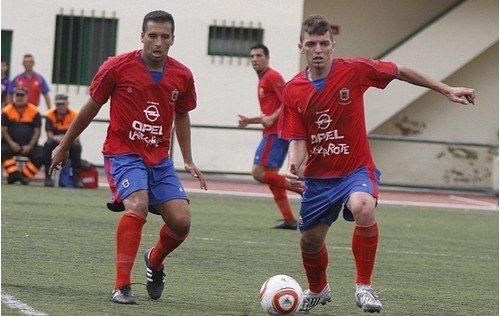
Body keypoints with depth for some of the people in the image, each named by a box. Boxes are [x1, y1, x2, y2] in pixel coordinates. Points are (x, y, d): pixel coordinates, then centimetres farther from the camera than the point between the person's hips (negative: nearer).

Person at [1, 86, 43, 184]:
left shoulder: (34, 111, 1)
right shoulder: (7, 111, 3)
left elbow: (37, 131, 0)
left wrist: (30, 146, -13)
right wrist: (11, 143, -16)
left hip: (29, 144, 0)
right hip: (12, 143, 0)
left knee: (40, 155, -26)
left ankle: (25, 176, -19)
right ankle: (13, 173, -33)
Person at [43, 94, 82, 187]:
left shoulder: (74, 114, -8)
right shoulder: (50, 114, -3)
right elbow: (49, 134, -9)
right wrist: (55, 138, -33)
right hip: (56, 141, 1)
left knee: (77, 146, -34)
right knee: (48, 145, -32)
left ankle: (76, 177, -25)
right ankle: (48, 177, -26)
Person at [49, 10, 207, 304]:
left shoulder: (182, 76, 1)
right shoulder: (117, 67, -9)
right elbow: (92, 107, 4)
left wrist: (189, 161, 17)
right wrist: (64, 145, 12)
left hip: (160, 159, 4)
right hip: (123, 153, -4)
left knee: (181, 221, -8)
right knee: (138, 205, -30)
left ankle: (155, 261, 26)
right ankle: (122, 287, -25)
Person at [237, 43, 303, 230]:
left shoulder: (272, 77, -7)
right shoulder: (263, 81, 23)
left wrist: (272, 118, -26)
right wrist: (249, 121, 20)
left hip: (276, 133, -10)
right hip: (272, 133, 10)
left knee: (259, 173, -15)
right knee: (270, 176, 8)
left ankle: (301, 189, -15)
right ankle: (289, 219, 7)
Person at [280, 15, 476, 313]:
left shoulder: (354, 70, -11)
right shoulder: (293, 91, -5)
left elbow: (401, 72, 2)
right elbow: (298, 140, -3)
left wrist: (447, 90, 5)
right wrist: (295, 164, -26)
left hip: (356, 169, -3)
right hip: (319, 176, 3)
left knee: (363, 208, -36)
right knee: (310, 241, 11)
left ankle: (364, 286, -19)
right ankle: (318, 290, 46)